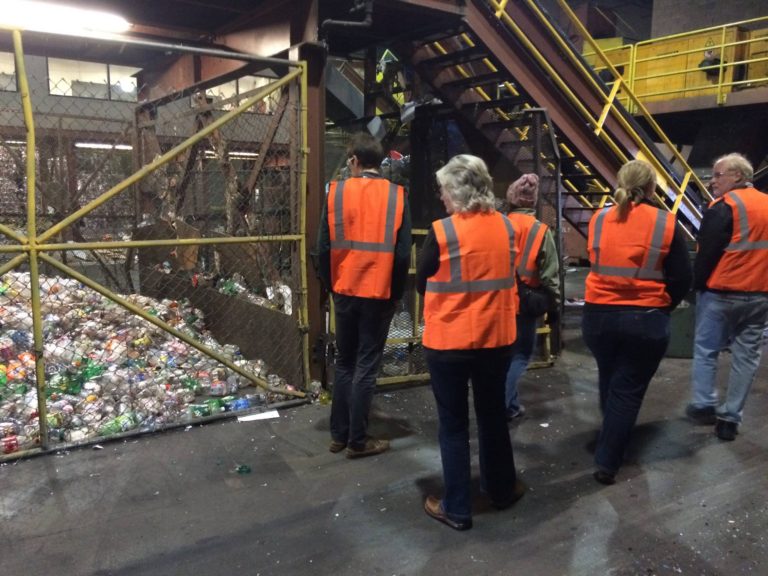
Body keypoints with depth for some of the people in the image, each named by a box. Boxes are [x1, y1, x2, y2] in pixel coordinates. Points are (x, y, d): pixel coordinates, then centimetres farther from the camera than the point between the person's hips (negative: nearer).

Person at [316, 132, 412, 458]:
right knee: (366, 365, 5)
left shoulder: (336, 192, -2)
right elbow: (403, 253, -7)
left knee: (344, 363, 15)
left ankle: (339, 434, 22)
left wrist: (330, 285, 10)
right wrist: (397, 293, 6)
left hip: (345, 291, 2)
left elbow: (323, 248, -3)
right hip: (380, 292, -2)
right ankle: (357, 440, 12)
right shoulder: (396, 196, -4)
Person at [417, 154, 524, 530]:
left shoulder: (442, 232, -15)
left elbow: (422, 284, -4)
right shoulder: (506, 227, 0)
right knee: (493, 415, 21)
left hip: (448, 341, -4)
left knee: (453, 424, 9)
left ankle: (456, 508, 19)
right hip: (496, 337, 5)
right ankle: (501, 489, 38)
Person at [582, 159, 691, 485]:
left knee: (609, 381, 24)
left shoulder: (598, 220, 0)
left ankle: (610, 440, 44)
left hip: (598, 316, 3)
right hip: (646, 321, -3)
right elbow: (682, 279, -4)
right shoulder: (666, 224, -8)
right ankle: (607, 462, 10)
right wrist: (662, 307, 11)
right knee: (628, 389, 7)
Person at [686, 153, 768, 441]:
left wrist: (697, 285, -1)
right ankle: (730, 417, 11)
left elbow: (706, 253, -13)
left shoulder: (724, 207, -12)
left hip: (721, 293, -6)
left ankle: (704, 405, 10)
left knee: (706, 349, 9)